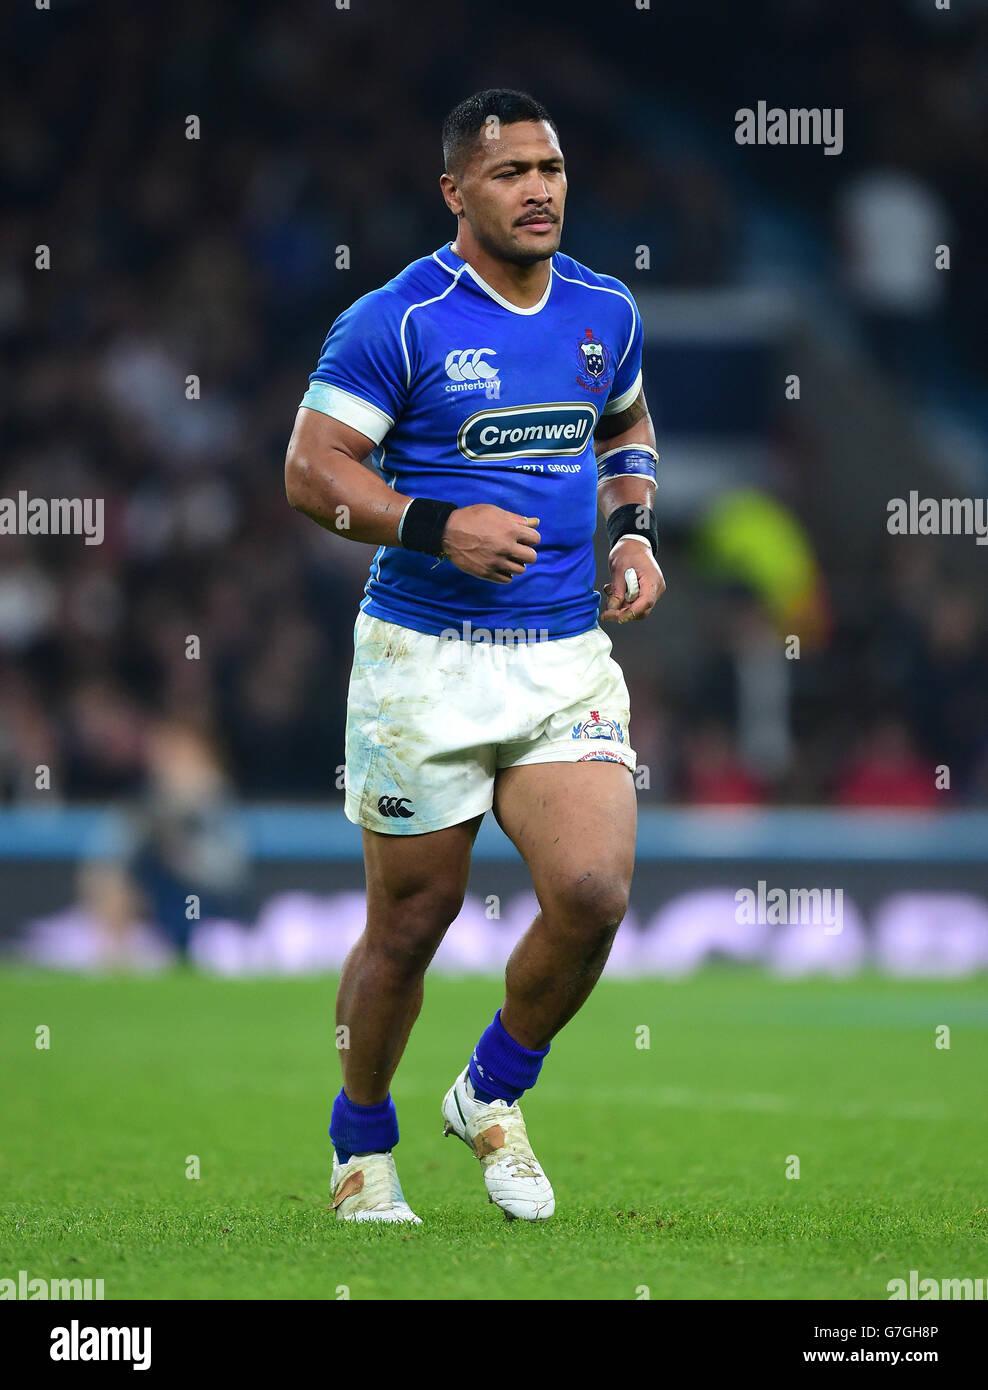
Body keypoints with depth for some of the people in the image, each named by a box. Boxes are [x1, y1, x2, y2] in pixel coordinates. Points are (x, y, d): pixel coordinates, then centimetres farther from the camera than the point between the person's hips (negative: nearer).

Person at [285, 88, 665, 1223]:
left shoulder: (605, 311, 9)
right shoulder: (397, 321, -8)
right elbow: (311, 470, -8)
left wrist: (634, 531, 10)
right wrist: (437, 526, -20)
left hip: (568, 660, 4)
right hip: (424, 660, -4)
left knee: (593, 894, -14)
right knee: (410, 923, 4)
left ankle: (492, 1095, 12)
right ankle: (361, 1148, 28)